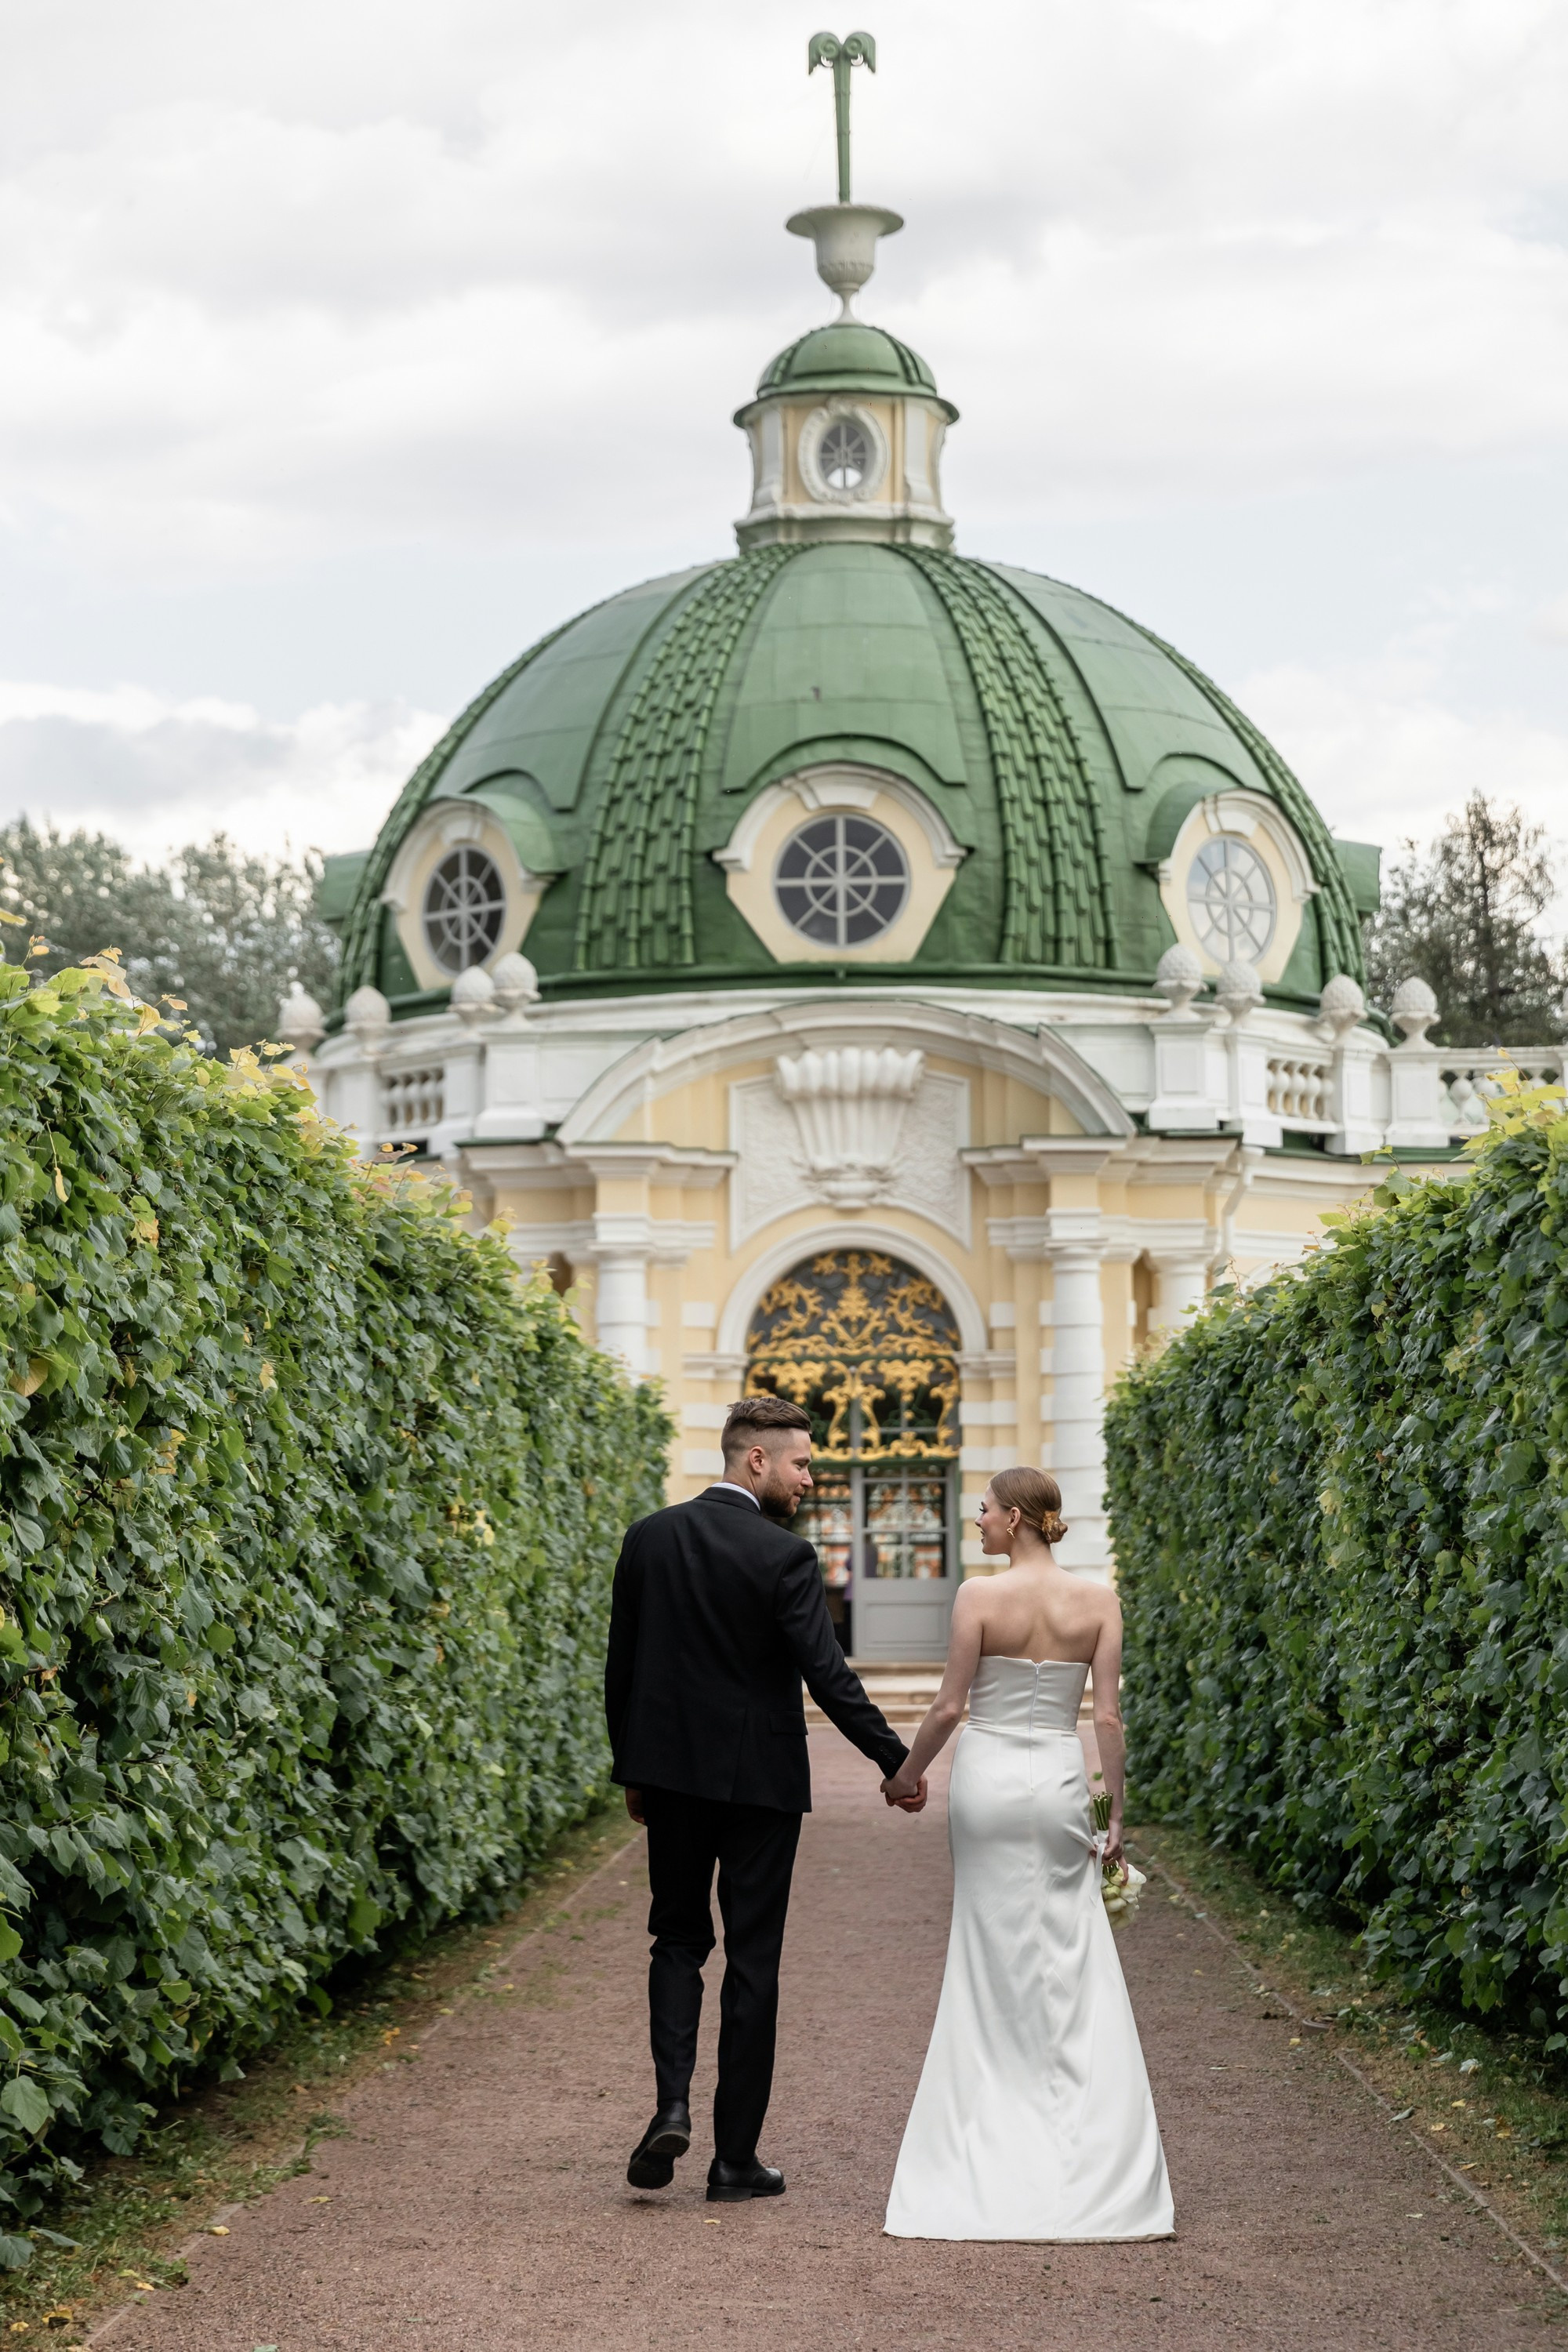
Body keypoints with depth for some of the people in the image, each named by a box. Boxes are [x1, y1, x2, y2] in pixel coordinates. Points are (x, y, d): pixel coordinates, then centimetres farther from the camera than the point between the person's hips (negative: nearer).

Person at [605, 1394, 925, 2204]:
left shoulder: (648, 1539, 2)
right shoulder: (783, 1555, -14)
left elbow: (620, 1667, 7)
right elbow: (827, 1676, -17)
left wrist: (631, 1770, 17)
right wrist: (897, 1760, -8)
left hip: (671, 1773, 4)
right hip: (760, 1780, -4)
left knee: (678, 1939, 18)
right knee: (752, 1961, 5)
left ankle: (672, 2104, -3)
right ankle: (736, 2158, 9)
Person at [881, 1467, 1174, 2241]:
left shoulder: (980, 1596, -9)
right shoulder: (1097, 1602, -1)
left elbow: (950, 1706, -7)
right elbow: (1108, 1718, -1)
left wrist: (906, 1773, 8)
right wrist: (1115, 1814, 6)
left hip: (988, 1777, -2)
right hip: (1060, 1778, 2)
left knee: (994, 1959, 7)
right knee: (1073, 1963, 6)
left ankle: (995, 2145, 12)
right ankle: (1085, 2148, 4)